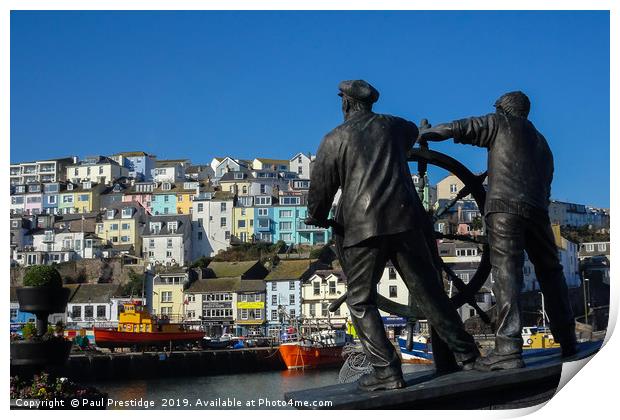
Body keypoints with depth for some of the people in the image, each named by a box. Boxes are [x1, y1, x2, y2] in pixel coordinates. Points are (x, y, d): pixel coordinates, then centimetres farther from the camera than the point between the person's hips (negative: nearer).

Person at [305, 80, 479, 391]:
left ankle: (386, 370, -6)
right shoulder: (392, 126, 14)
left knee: (360, 301, 4)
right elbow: (413, 131, 39)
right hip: (406, 220, 4)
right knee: (428, 292, 11)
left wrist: (316, 218, 15)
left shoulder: (335, 139, 2)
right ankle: (464, 354, 15)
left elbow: (321, 187, -1)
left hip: (361, 226, -4)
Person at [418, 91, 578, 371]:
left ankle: (508, 348, -24)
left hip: (504, 206, -6)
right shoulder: (541, 141, 31)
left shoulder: (501, 123, 13)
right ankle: (567, 340, 22)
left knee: (506, 270, -14)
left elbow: (456, 129, 5)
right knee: (549, 271, 17)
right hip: (538, 209, 6)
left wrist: (423, 134, 20)